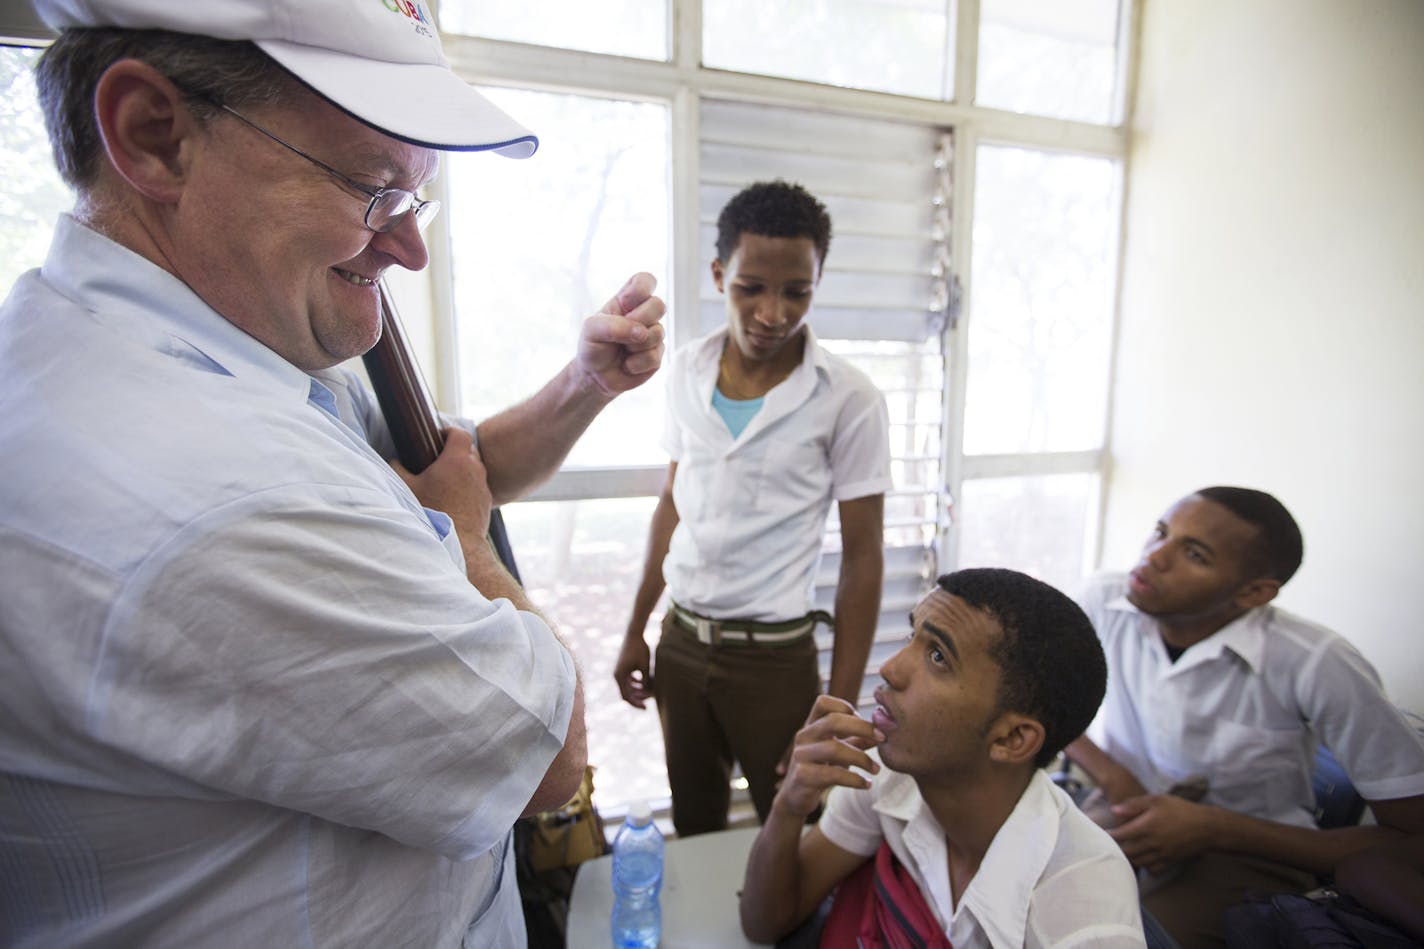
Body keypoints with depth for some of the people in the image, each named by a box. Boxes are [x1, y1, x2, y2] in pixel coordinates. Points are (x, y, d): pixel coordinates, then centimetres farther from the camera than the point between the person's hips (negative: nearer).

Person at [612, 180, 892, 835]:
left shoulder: (848, 401, -14)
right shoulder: (687, 371, -1)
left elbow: (862, 555, -9)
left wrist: (841, 706, -9)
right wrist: (636, 630, 11)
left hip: (775, 656, -3)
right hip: (680, 639, 4)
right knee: (693, 825, 21)